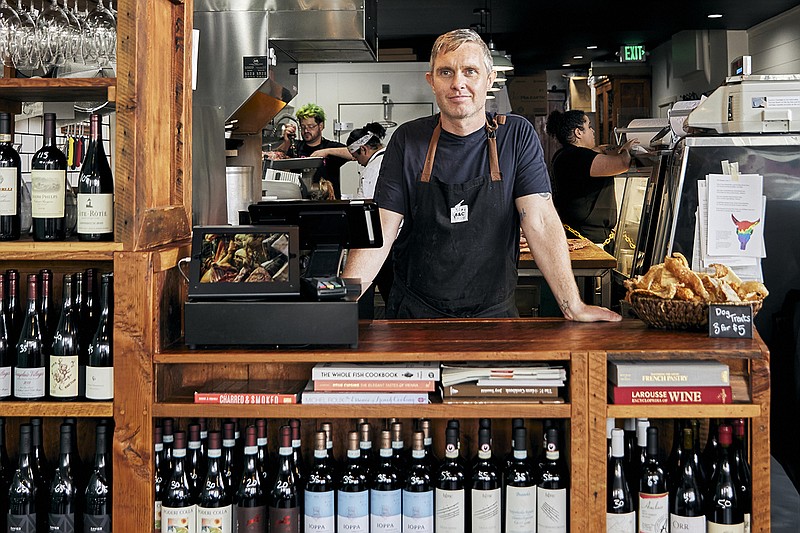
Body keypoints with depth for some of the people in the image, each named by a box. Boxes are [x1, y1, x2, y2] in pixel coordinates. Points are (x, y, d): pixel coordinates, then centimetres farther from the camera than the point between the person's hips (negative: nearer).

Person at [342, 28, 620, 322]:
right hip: (416, 314, 0)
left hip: (494, 310, 0)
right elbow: (381, 230, -7)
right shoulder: (408, 140, -2)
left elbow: (540, 222, -10)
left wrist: (573, 306, -18)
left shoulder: (517, 136, -4)